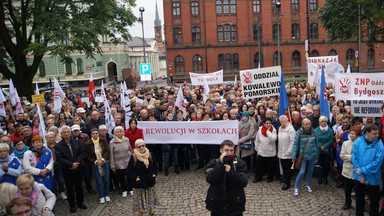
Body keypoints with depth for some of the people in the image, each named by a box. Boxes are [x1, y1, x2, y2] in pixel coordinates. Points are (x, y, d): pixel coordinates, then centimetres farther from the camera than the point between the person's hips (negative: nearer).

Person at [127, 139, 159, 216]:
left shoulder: (150, 155, -1)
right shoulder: (133, 157, -12)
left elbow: (155, 166, 12)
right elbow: (130, 171, -6)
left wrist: (154, 174, -1)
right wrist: (135, 178, -16)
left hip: (150, 182, 4)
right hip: (139, 184, -3)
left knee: (151, 199, 17)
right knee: (140, 200, 4)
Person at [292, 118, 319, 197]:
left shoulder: (313, 132, -3)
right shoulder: (299, 132, -11)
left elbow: (316, 143, 8)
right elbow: (295, 144, -7)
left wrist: (317, 154, 12)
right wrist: (294, 157, -6)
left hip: (312, 155, 3)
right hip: (303, 155, -3)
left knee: (310, 171, 14)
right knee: (302, 172, -6)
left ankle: (308, 186, 33)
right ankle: (296, 188, 9)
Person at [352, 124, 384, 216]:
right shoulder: (358, 142, -7)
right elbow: (354, 158, -8)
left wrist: (363, 170, -18)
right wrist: (360, 175, -14)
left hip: (372, 178, -2)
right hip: (359, 177, 2)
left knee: (374, 201, 10)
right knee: (359, 198, 19)